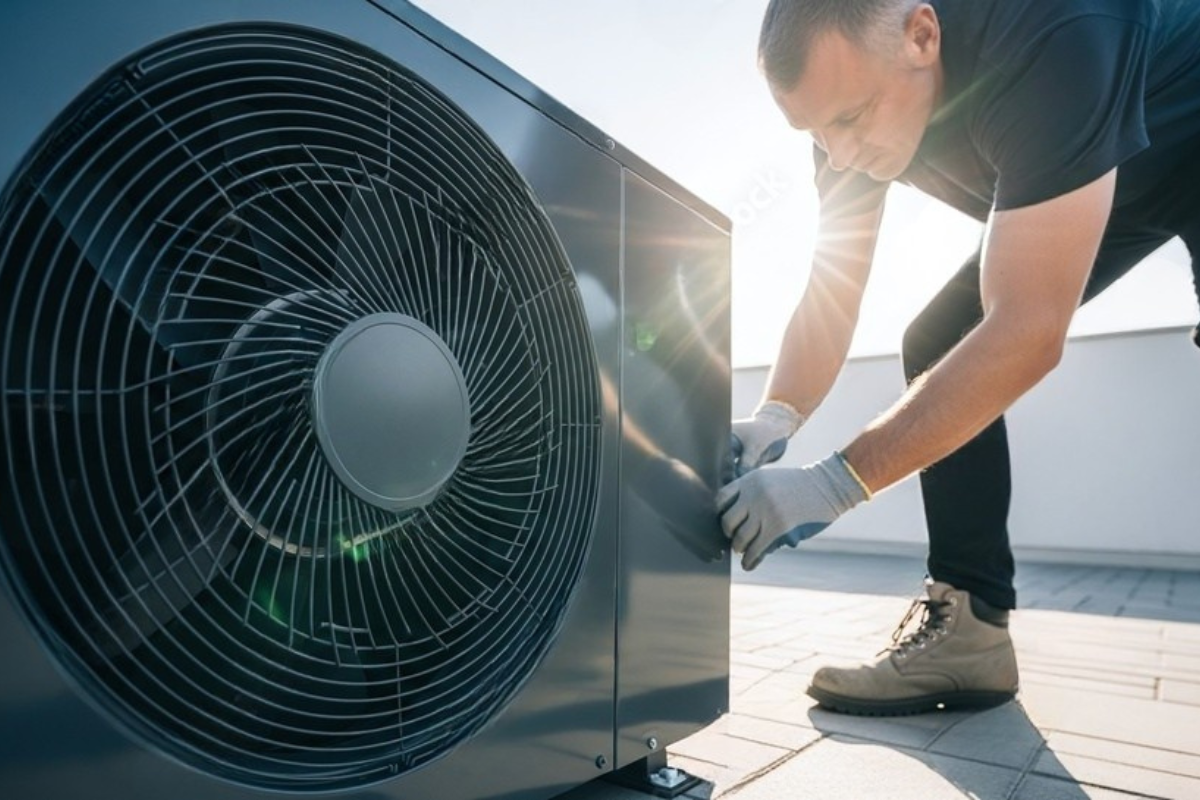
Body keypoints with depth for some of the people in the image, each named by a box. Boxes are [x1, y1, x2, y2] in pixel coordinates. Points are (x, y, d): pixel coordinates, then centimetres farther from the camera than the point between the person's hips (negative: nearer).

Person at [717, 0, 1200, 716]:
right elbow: (832, 292, -16)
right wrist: (777, 417, -34)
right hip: (1078, 181, 6)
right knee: (936, 349, -10)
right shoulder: (854, 85, -19)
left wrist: (836, 483, -46)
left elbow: (1029, 333, -43)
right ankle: (969, 630, -7)